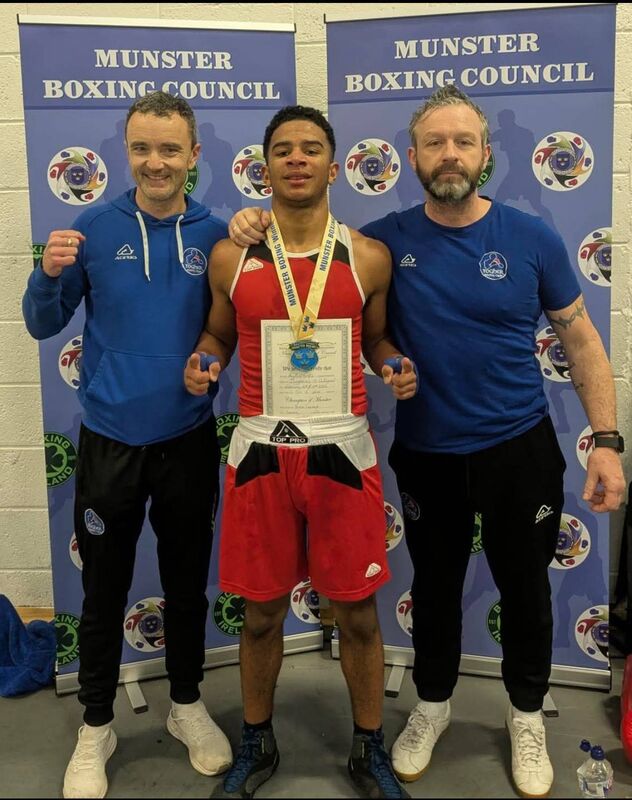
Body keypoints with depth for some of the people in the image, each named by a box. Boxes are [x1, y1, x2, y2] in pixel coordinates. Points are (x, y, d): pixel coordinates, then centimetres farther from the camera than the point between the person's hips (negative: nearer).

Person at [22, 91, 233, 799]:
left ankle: (186, 705, 38)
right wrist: (49, 274, -20)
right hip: (109, 440, -1)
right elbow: (43, 325, 0)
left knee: (187, 583, 16)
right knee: (104, 591, 11)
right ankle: (95, 726, 32)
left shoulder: (215, 235, -1)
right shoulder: (93, 229, -4)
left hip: (189, 440, 1)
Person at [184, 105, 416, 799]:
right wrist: (202, 364, -7)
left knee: (357, 613, 10)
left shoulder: (368, 258, 2)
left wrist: (395, 368, -8)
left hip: (343, 450, 0)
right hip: (260, 451, 0)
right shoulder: (230, 257, 2)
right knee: (262, 612, 13)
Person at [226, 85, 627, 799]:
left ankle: (527, 715, 41)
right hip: (425, 456, 1)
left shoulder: (531, 239, -7)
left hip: (519, 451, 0)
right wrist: (262, 225, -13)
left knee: (524, 587, 15)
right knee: (435, 587, 18)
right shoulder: (388, 241, -6)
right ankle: (432, 704, 43)